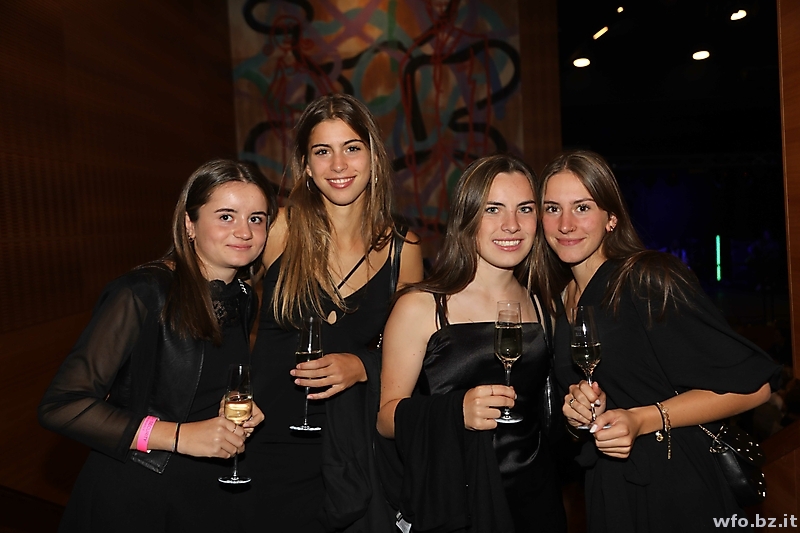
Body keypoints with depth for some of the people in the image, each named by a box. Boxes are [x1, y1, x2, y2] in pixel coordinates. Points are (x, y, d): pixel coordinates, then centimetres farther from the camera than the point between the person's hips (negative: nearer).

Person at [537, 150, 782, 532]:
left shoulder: (649, 280, -19)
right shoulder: (559, 300, 2)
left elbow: (751, 385, -18)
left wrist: (642, 421, -25)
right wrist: (575, 409, -8)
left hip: (679, 491, -6)